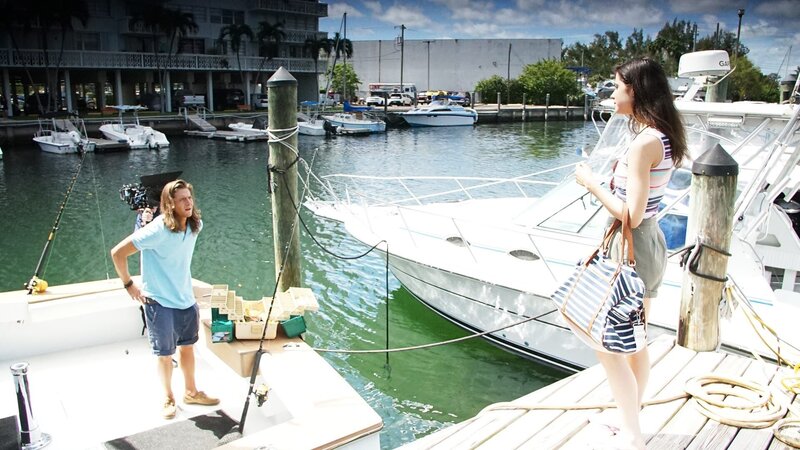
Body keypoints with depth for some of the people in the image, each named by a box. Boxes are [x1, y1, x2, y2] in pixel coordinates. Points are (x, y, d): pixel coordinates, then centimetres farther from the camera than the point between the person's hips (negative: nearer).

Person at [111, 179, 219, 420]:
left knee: (187, 346, 17)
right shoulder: (157, 230, -24)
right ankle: (168, 399, 28)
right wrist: (129, 285, -12)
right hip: (159, 302, -6)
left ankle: (191, 392, 34)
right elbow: (117, 253, -19)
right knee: (165, 354, 8)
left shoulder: (196, 225, -4)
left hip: (186, 299, 6)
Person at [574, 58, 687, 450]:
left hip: (633, 248, -10)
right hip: (651, 244, 10)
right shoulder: (663, 137, 7)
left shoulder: (644, 142, -22)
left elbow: (632, 215, -24)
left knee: (608, 346, 1)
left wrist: (591, 184, -16)